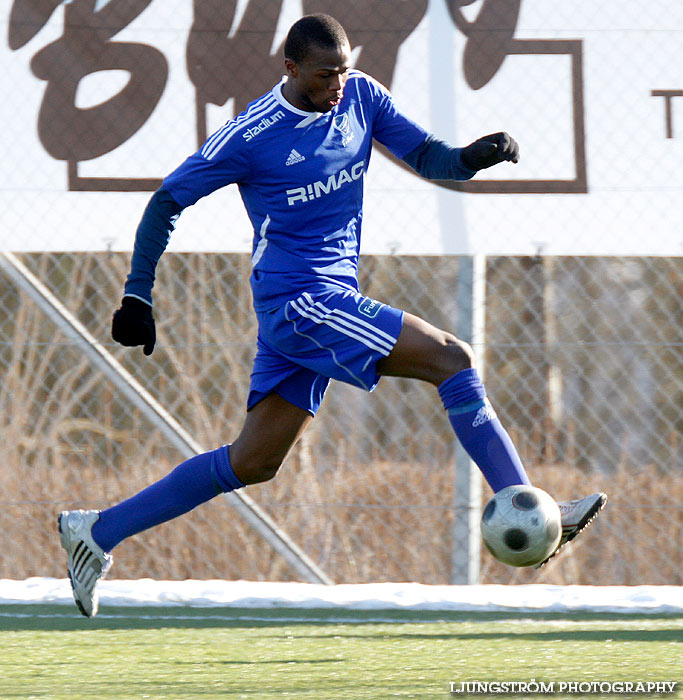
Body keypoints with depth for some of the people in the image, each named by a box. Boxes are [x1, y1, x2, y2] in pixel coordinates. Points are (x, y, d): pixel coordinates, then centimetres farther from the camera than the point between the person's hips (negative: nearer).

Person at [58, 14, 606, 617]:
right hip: (297, 298, -8)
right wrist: (138, 297, -3)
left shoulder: (361, 97, 5)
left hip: (333, 303, 8)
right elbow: (166, 202, -2)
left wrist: (473, 157, -18)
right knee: (453, 359, -16)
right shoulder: (251, 136, -12)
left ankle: (97, 531, 17)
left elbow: (429, 159, 5)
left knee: (252, 463, 10)